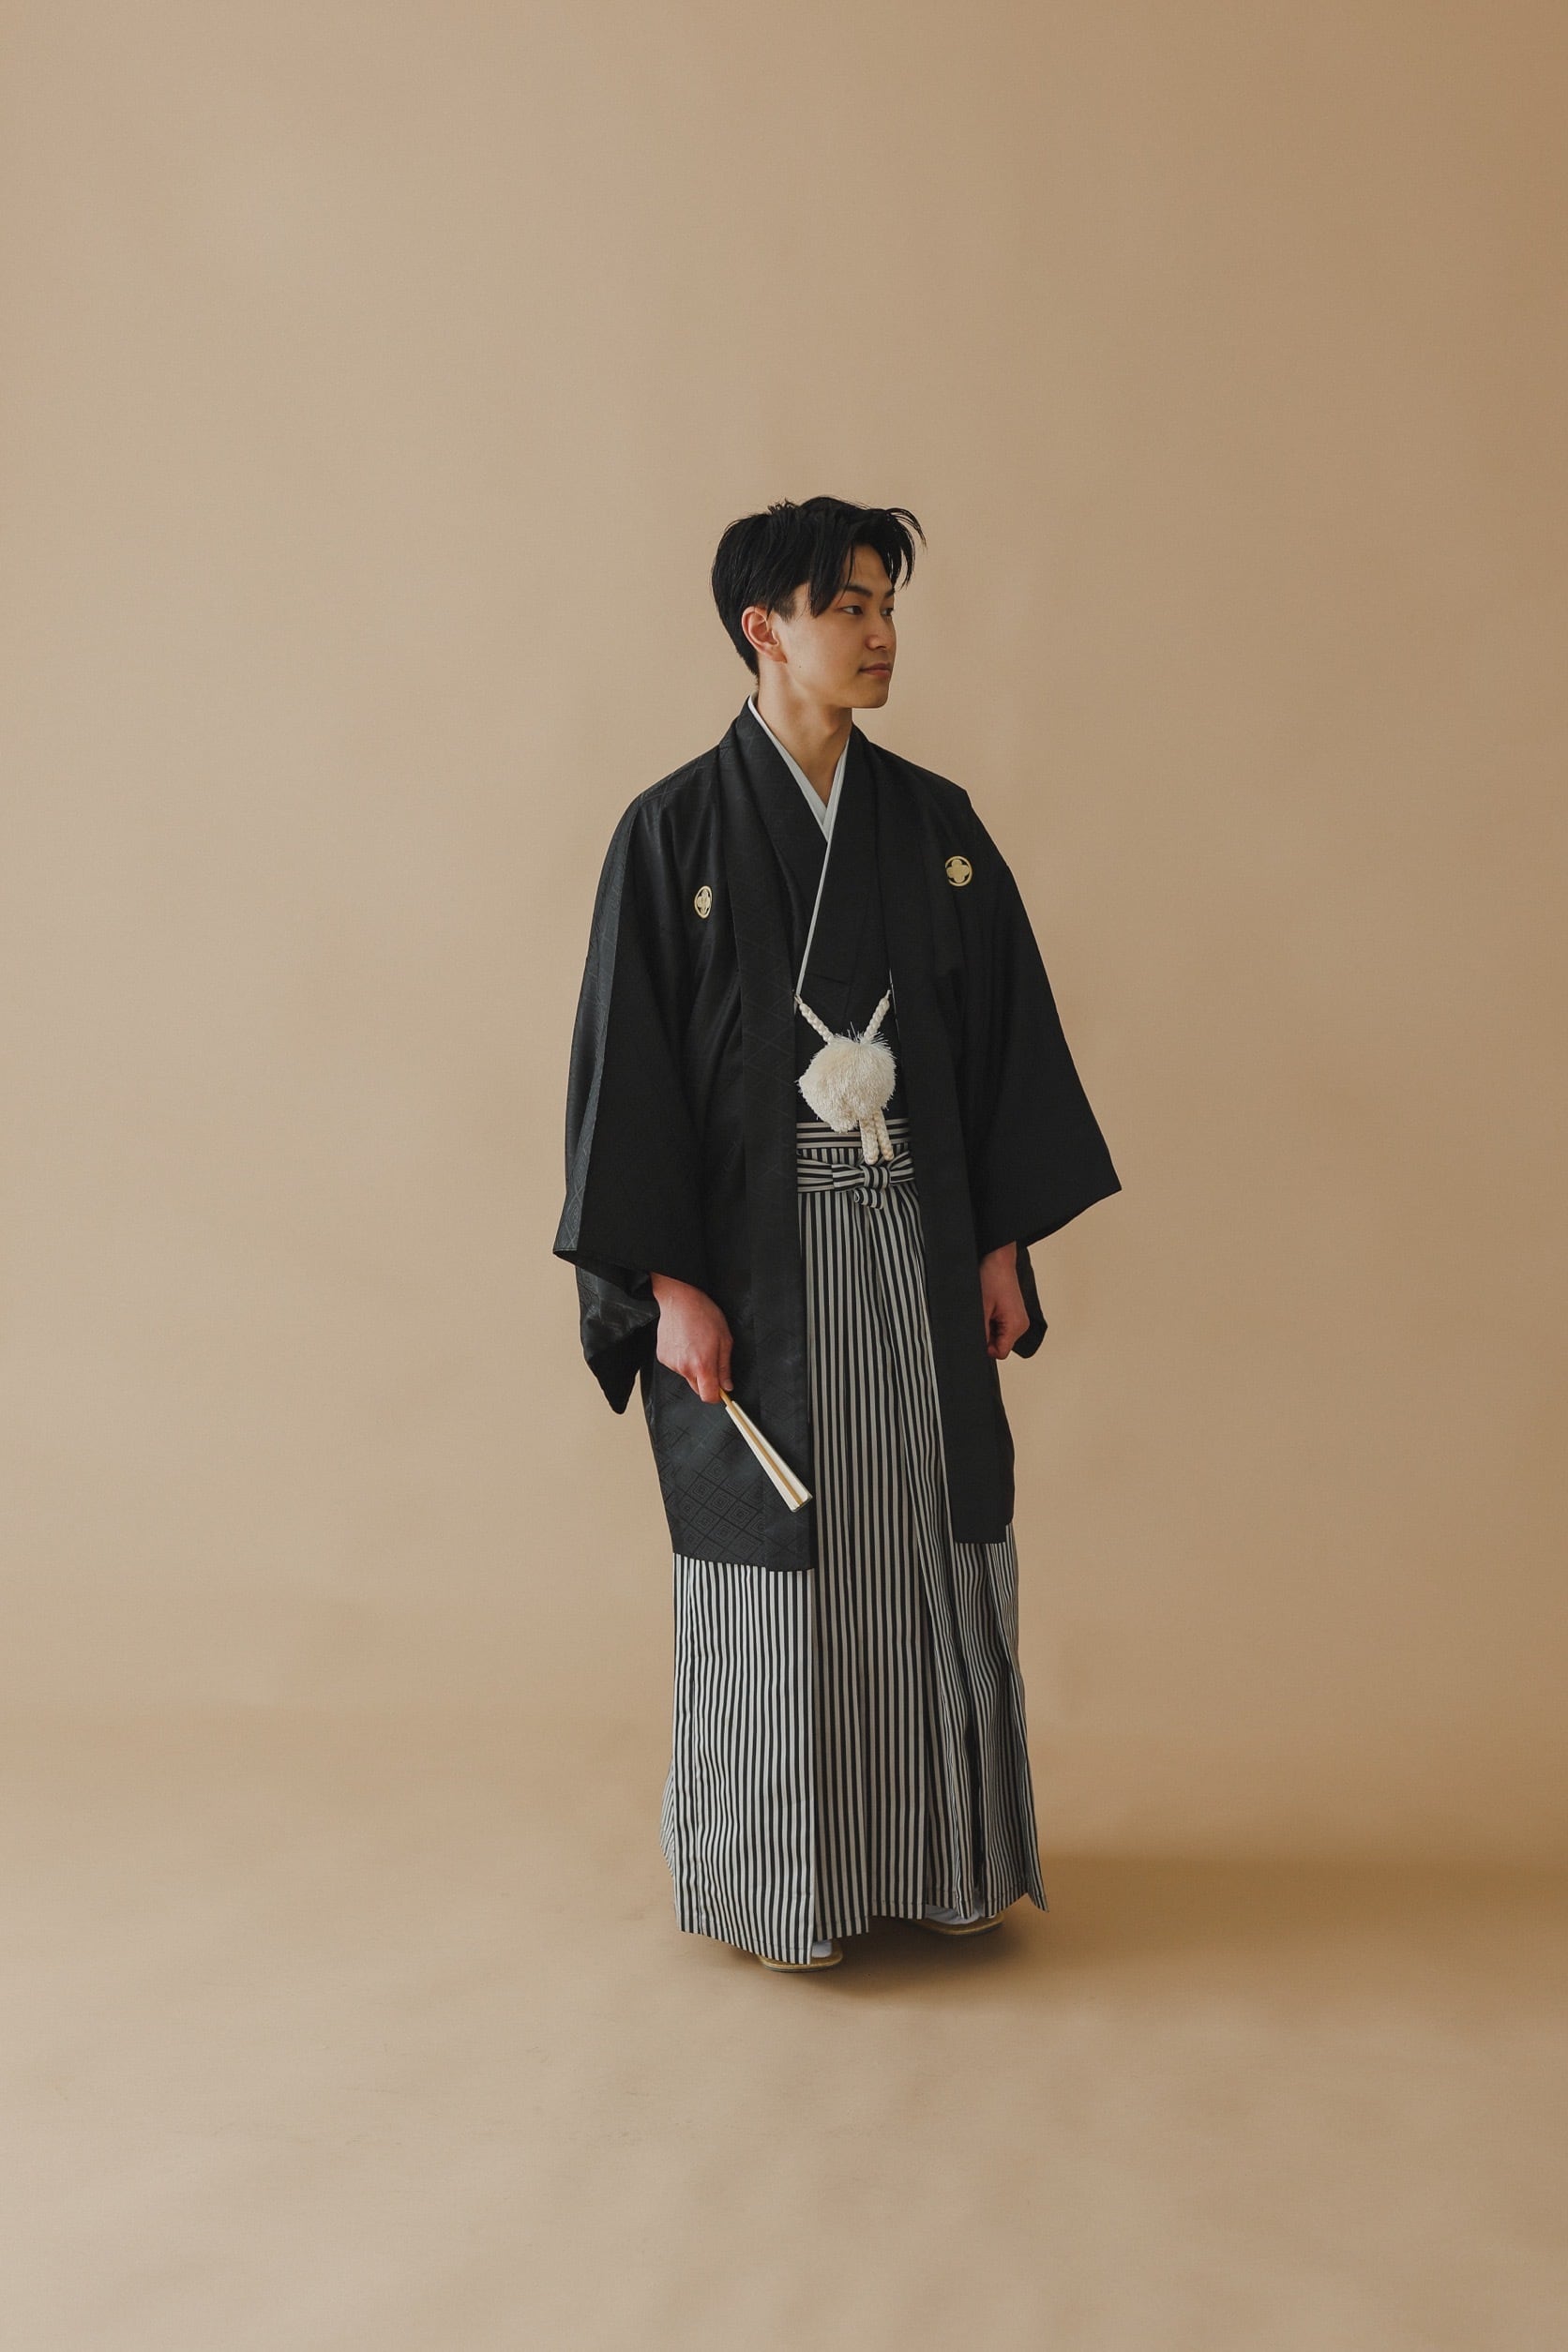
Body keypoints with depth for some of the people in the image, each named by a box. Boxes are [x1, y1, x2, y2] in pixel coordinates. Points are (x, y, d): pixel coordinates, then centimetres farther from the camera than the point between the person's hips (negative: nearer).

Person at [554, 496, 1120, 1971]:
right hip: (758, 1260, -4)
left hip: (915, 1253, 4)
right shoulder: (675, 832, -5)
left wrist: (1005, 1243, 4)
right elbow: (625, 1061, -7)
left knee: (933, 1544, 8)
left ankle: (941, 1855, 24)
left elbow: (1004, 1034, 9)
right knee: (775, 1559, 4)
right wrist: (668, 1285, -12)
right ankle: (779, 1886, 18)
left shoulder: (935, 824, 7)